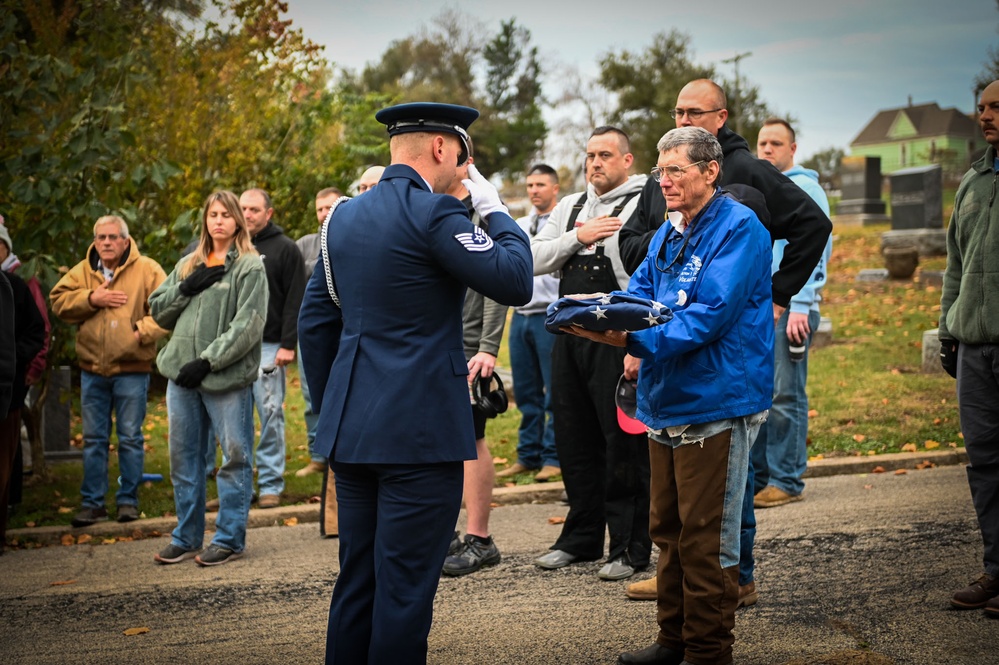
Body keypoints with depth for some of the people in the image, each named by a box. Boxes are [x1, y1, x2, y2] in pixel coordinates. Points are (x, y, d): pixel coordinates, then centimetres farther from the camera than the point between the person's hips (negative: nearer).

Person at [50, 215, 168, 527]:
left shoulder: (147, 270, -3)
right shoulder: (82, 272, 7)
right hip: (92, 370, 3)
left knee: (130, 438, 3)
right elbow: (58, 301, 0)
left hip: (131, 369, -3)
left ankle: (128, 500, 14)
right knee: (93, 439, 8)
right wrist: (92, 299, -12)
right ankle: (92, 503, 14)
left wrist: (143, 331, -20)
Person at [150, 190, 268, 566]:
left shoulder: (250, 266, -3)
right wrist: (186, 288, -4)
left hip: (227, 377, -6)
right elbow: (158, 311, 14)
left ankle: (229, 538, 6)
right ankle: (186, 538, 20)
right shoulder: (188, 265, 17)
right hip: (182, 374, 6)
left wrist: (208, 361, -17)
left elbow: (247, 325, -12)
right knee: (183, 457, 10)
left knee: (235, 457, -2)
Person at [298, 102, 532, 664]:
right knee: (405, 586, -3)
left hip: (350, 428, 8)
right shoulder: (434, 212, -11)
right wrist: (497, 211, 2)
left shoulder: (346, 215, 14)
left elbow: (316, 320, 16)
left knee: (358, 581, 13)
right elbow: (514, 282, -12)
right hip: (420, 428, -8)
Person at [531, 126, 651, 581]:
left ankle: (630, 548, 5)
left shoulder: (644, 206, -6)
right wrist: (577, 239, -6)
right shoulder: (570, 207, 17)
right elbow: (534, 260, 9)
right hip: (570, 334, 7)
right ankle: (581, 538, 25)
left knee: (624, 446, -3)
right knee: (574, 441, 13)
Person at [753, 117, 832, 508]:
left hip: (789, 304, -7)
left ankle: (786, 481, -2)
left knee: (785, 395, -6)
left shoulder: (804, 189, -3)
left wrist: (800, 306, -17)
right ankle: (755, 476, 13)